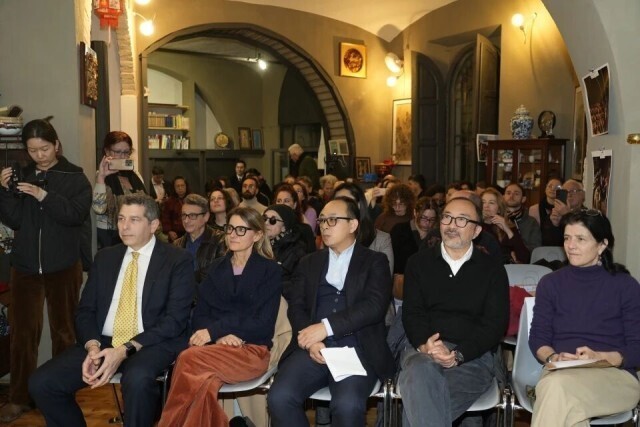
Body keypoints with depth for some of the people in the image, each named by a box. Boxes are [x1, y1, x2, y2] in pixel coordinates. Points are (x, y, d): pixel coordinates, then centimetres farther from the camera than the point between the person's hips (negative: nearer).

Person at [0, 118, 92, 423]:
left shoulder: (74, 177, -2)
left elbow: (78, 214, -15)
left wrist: (45, 197, -23)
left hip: (63, 266, -2)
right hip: (25, 264, 3)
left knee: (63, 329, 10)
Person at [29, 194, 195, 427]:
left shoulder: (178, 260, -2)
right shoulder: (105, 257, 14)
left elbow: (175, 319, -9)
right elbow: (85, 310, 12)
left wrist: (126, 350, -19)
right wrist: (93, 346, -10)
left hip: (152, 344, -5)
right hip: (103, 342, 5)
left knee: (137, 380, -36)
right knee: (41, 383, -12)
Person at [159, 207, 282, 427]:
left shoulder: (270, 271, 2)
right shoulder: (216, 268, 16)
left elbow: (263, 324, -7)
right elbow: (199, 315, 9)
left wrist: (214, 331, -15)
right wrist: (221, 335, -13)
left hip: (251, 351, -3)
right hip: (216, 346, 3)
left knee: (188, 359, -30)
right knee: (205, 385, -34)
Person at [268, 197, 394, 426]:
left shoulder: (375, 262, 9)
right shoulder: (308, 263, 19)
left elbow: (374, 306, -7)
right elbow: (296, 307, 10)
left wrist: (326, 327, -16)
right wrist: (311, 341, -10)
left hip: (356, 348, -3)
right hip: (313, 347, 3)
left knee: (347, 405, -30)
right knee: (279, 397, -23)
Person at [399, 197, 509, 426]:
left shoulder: (492, 269, 9)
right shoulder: (418, 262, 12)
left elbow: (495, 324, 0)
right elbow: (412, 313, 4)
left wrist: (458, 355, -16)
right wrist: (425, 346, -18)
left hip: (473, 356, -1)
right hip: (422, 350, 2)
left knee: (419, 399, -31)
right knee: (420, 371, -36)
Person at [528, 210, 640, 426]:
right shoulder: (550, 283, 12)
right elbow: (538, 338, 8)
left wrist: (600, 357, -17)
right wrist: (552, 358, -14)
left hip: (615, 377, -2)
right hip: (559, 374, 2)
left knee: (558, 387, -36)